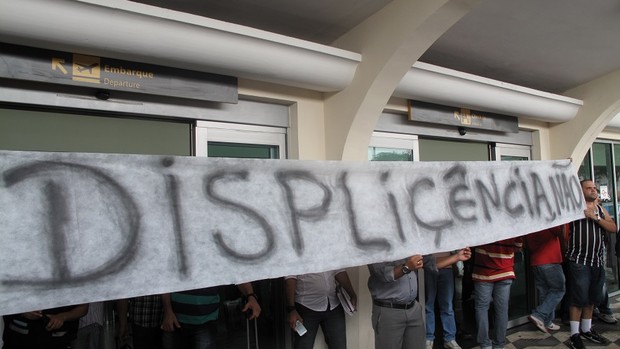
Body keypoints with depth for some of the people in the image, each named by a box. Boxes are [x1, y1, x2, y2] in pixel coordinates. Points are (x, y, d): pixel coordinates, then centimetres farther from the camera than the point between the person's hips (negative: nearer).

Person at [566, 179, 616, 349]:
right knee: (579, 298, -4)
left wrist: (595, 217, -10)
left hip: (598, 261, 6)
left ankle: (586, 329, 30)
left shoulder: (600, 209, 14)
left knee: (592, 298, 15)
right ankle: (575, 334, 6)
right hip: (579, 261, -6)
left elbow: (613, 228, 1)